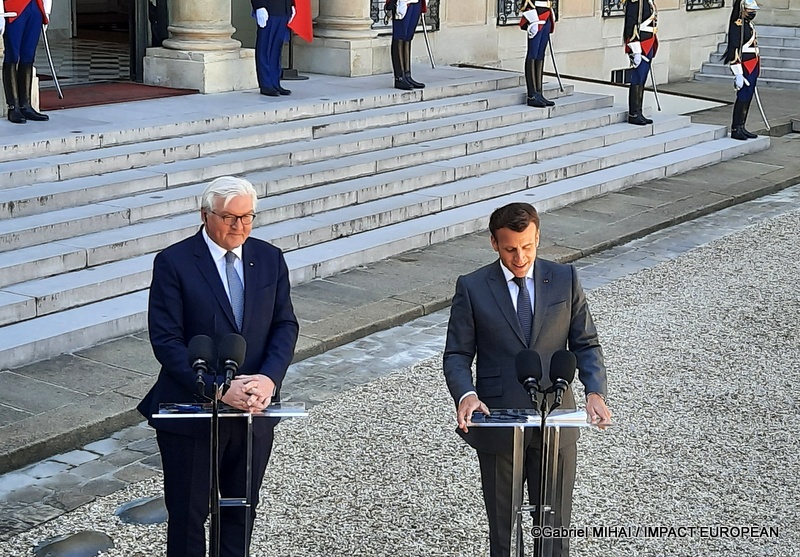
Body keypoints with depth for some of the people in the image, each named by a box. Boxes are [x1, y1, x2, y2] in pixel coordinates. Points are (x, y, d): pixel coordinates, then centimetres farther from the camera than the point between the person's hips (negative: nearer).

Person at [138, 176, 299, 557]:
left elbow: (285, 325, 2)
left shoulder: (270, 259, 3)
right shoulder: (174, 262, -11)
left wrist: (268, 379, -16)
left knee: (243, 508, 18)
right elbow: (166, 340, -15)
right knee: (188, 513, 9)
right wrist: (218, 389, -24)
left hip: (254, 410, 4)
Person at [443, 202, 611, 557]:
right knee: (502, 525, 12)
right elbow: (457, 354, -3)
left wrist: (595, 392, -16)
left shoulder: (565, 280, 1)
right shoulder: (472, 288, -4)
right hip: (497, 422, -1)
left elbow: (586, 344, 2)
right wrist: (465, 395, -23)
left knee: (555, 524, 8)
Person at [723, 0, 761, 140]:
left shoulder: (749, 24, 16)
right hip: (745, 69, -9)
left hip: (753, 69, 9)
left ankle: (741, 127, 18)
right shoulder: (737, 26, -15)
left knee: (748, 98, 11)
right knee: (743, 98, -8)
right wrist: (738, 74, -24)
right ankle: (735, 130, -3)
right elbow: (735, 50, -20)